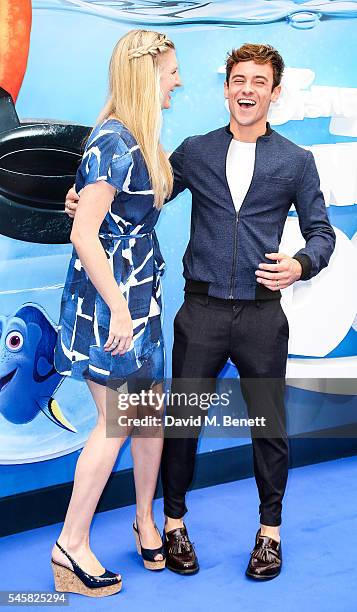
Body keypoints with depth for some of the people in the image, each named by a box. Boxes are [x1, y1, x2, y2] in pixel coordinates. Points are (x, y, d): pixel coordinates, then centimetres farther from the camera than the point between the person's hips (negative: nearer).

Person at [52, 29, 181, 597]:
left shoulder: (135, 139, 10)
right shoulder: (114, 142, -19)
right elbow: (84, 232, -23)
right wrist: (119, 308, -21)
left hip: (137, 294, 9)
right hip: (108, 299, -9)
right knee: (117, 422, 0)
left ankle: (146, 521, 32)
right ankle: (71, 545, 15)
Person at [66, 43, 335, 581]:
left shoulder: (296, 161, 4)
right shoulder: (194, 152, 6)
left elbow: (321, 232, 7)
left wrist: (301, 265, -14)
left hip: (262, 314, 0)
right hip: (201, 311, 1)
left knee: (270, 427, 8)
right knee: (182, 421, 6)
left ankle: (269, 532, 27)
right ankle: (174, 524, 26)